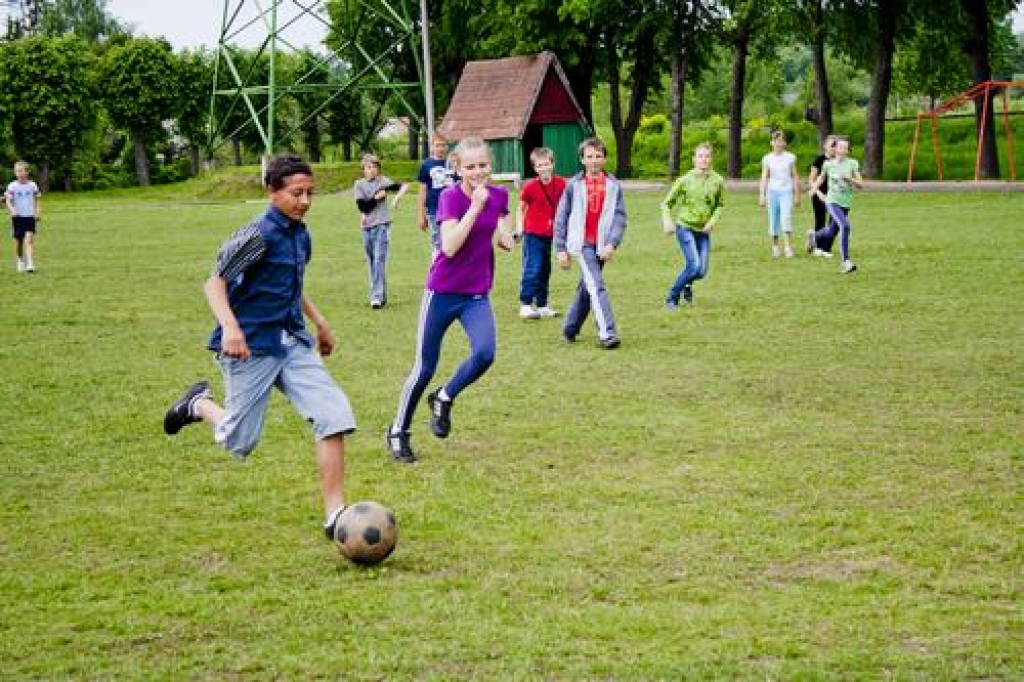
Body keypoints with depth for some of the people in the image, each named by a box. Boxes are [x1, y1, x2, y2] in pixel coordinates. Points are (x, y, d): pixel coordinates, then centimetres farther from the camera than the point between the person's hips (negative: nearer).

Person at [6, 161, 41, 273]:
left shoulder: (32, 185, 2)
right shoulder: (12, 186, -3)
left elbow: (36, 200, 13)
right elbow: (8, 201, -5)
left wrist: (37, 212, 3)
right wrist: (12, 210, -23)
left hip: (30, 216, 0)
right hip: (17, 217, 0)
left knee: (29, 239, -14)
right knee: (18, 241, 9)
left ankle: (30, 264, -21)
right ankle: (20, 262, 29)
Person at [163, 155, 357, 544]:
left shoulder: (301, 235, 10)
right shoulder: (259, 234, -15)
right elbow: (215, 283, -16)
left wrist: (319, 322, 27)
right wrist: (230, 327, -30)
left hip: (292, 344, 7)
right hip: (252, 347, -7)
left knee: (334, 417, -10)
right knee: (240, 443, 1)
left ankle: (334, 515, -5)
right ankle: (199, 404, 34)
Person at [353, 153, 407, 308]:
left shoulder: (384, 181, 1)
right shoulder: (359, 184, 6)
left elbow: (403, 187, -7)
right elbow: (362, 206, -3)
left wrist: (396, 198, -22)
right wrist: (377, 197, -8)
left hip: (382, 225, -4)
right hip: (367, 226, 4)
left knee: (379, 261, -13)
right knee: (372, 263, 9)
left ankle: (377, 297, -18)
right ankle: (381, 296, 20)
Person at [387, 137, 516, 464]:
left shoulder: (499, 195, 1)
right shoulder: (450, 197, -14)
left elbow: (508, 243, 12)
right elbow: (450, 246, -26)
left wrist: (502, 231, -10)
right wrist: (476, 206, -27)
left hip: (477, 295, 4)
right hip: (443, 292, -4)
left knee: (485, 353, -21)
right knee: (425, 367, 3)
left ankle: (443, 400, 7)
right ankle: (398, 432, 23)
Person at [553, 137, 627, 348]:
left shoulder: (613, 185, 4)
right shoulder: (574, 184, 1)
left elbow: (620, 216, -1)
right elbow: (561, 217, 4)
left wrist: (612, 243, -14)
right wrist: (561, 249, 2)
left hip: (602, 246, 3)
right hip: (582, 243, -3)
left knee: (586, 288, 13)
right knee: (597, 287, -15)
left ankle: (570, 329, 29)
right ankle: (607, 333, -20)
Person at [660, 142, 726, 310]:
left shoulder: (717, 181, -3)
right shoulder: (685, 180, -8)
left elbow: (720, 205, 12)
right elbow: (667, 203, 0)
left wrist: (713, 221, -5)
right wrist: (667, 221, -15)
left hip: (703, 230, 3)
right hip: (685, 227, -3)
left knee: (702, 271, 0)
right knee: (694, 265, -18)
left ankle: (687, 284, 37)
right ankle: (672, 297, 1)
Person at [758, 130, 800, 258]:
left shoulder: (790, 157, 4)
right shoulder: (767, 159, 5)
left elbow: (795, 177, 8)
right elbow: (764, 178, 7)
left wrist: (796, 195, 7)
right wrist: (762, 196, 1)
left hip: (786, 191, -2)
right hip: (772, 191, 2)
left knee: (786, 218, -17)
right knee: (774, 220, 4)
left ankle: (788, 246, -19)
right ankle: (775, 246, 17)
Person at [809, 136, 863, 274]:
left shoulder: (853, 163, -4)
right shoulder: (828, 164, -1)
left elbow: (861, 185, -6)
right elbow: (822, 177, 21)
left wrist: (850, 179, -23)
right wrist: (815, 189, 8)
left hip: (846, 204, 3)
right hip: (832, 201, -3)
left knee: (831, 233, 18)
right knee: (845, 226, -27)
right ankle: (846, 262, -24)